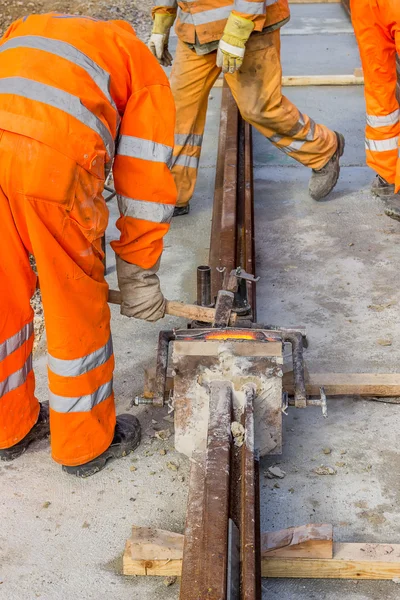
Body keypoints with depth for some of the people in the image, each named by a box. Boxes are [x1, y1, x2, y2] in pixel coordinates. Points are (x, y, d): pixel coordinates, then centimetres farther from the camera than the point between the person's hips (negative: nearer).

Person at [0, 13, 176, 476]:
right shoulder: (147, 72, 24)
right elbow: (145, 179, 17)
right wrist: (138, 273, 24)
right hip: (52, 154, -5)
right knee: (75, 304, 13)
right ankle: (86, 444, 30)